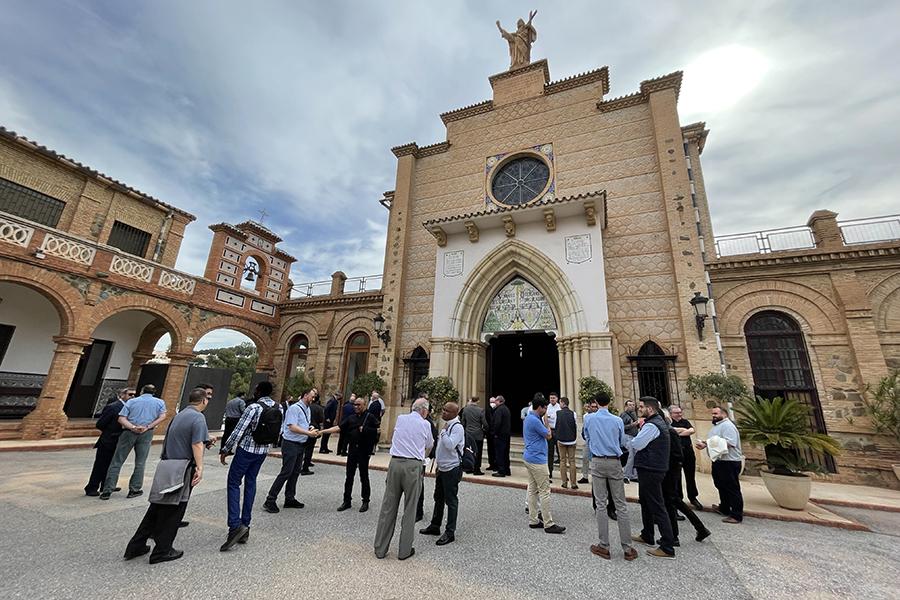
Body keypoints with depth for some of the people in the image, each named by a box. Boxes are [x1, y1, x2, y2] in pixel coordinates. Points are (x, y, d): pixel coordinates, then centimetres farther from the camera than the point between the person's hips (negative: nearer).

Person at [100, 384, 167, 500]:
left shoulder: (131, 401, 6)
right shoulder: (159, 402, 5)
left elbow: (121, 418, -6)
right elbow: (162, 416, -9)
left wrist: (133, 427, -13)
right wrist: (148, 427, -8)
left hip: (129, 432, 0)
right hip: (146, 434, 0)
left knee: (117, 462, 10)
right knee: (140, 463, 11)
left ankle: (107, 491, 11)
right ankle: (134, 490, 16)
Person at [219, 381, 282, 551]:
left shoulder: (254, 407, -20)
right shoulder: (279, 408, -1)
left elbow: (238, 431, -18)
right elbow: (279, 431, 9)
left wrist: (225, 449, -6)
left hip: (247, 449, -6)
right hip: (263, 451, 6)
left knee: (233, 483, 4)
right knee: (251, 483, 16)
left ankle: (235, 525, -6)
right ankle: (245, 525, 21)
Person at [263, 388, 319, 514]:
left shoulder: (307, 409, 13)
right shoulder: (294, 408, -16)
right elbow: (292, 427, -23)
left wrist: (311, 428, 3)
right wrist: (309, 433, -22)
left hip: (301, 445, 9)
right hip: (290, 444, -9)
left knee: (295, 473, 14)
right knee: (286, 473, -6)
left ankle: (289, 499, 25)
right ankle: (270, 501, 5)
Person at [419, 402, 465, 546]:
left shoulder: (457, 427, -19)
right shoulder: (447, 425, 9)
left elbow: (450, 445, -30)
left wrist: (443, 431, -20)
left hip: (452, 469, -9)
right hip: (443, 468, 9)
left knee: (451, 500, 4)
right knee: (439, 498, 20)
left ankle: (450, 532, 17)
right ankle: (435, 526, 36)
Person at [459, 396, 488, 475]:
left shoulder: (465, 409, -2)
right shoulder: (480, 410, -14)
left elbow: (463, 422, 6)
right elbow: (484, 423, -10)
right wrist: (485, 430, 9)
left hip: (468, 434, 4)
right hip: (478, 434, -4)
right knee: (478, 452, 4)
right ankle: (477, 470, 8)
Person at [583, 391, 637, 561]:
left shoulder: (589, 418, -4)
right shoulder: (618, 420, -4)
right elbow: (622, 442, 11)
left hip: (597, 462, -1)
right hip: (615, 463, 1)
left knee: (600, 504, 6)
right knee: (621, 505, 8)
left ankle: (604, 547, 13)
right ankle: (627, 548, 14)